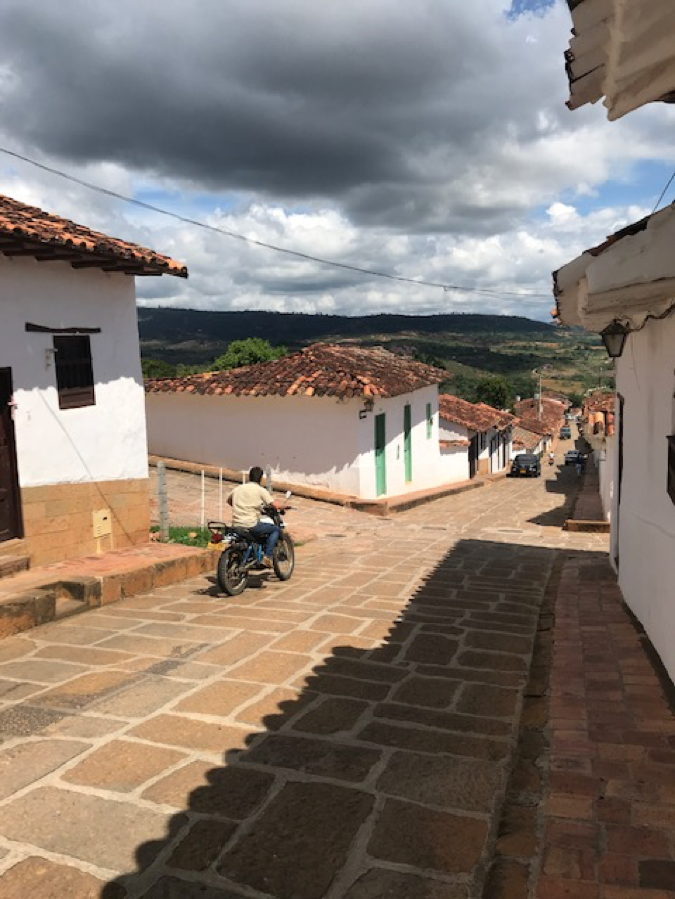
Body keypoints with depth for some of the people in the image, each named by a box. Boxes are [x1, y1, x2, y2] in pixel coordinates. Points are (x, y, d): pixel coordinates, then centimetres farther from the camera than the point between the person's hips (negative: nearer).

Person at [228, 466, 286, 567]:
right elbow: (275, 505, -10)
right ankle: (267, 557, -2)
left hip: (236, 526, 6)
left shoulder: (238, 488, 12)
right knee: (276, 529, 10)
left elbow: (229, 500, 31)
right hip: (251, 525, -6)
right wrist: (284, 504, 11)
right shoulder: (261, 490, -4)